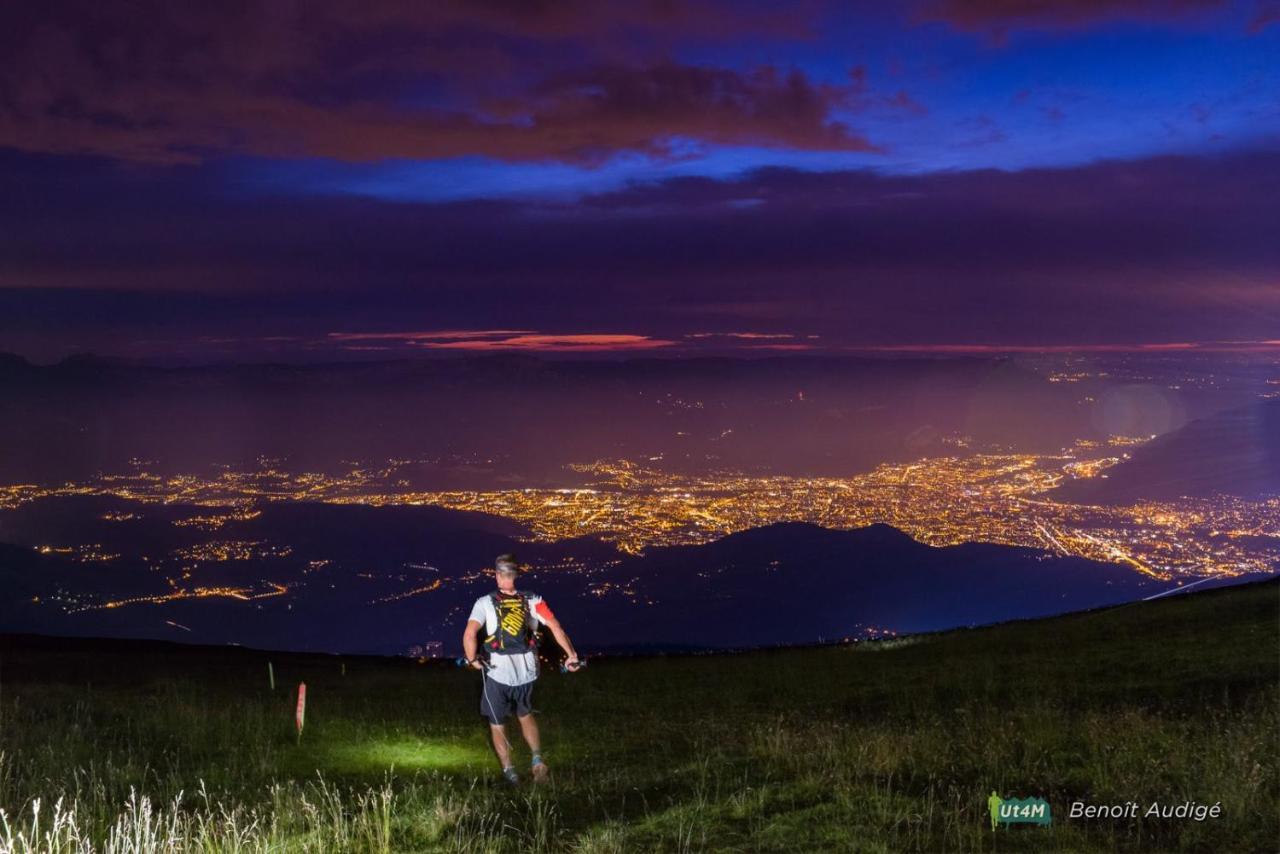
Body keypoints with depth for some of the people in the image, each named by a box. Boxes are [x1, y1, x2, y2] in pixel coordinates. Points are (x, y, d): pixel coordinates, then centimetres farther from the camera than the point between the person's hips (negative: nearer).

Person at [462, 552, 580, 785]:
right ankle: (537, 758, 12)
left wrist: (472, 660, -6)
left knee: (497, 724, 17)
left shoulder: (485, 603, -8)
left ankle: (509, 770, 18)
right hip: (527, 672, 3)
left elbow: (469, 635, -21)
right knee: (525, 715, 28)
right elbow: (555, 626, -10)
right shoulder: (533, 601, -1)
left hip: (498, 673, -3)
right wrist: (571, 655, -7)